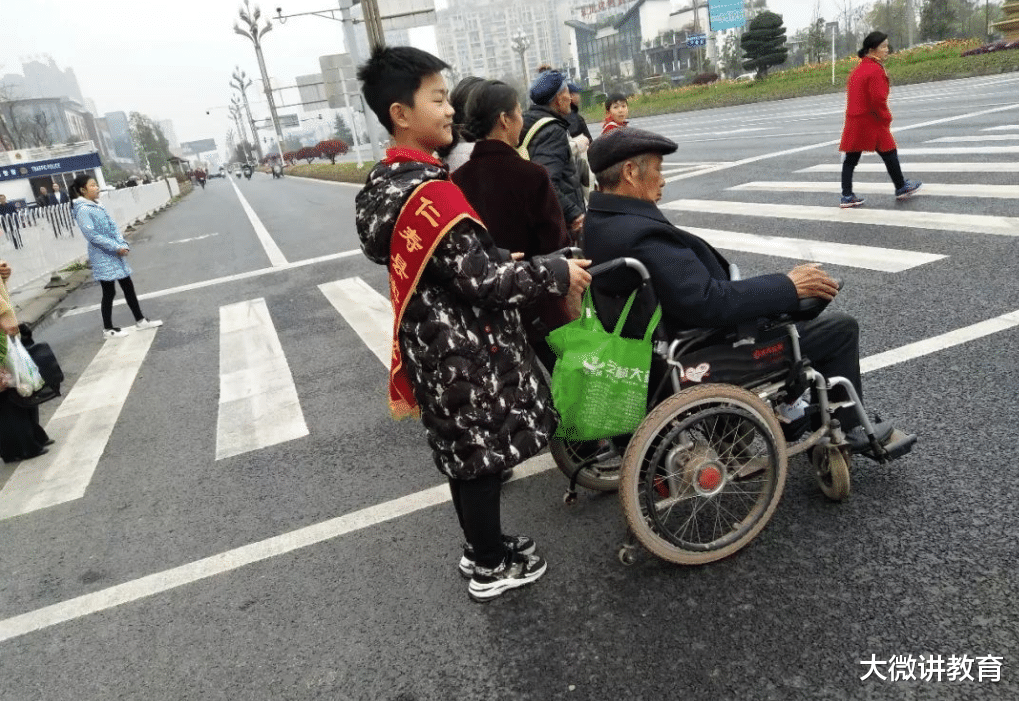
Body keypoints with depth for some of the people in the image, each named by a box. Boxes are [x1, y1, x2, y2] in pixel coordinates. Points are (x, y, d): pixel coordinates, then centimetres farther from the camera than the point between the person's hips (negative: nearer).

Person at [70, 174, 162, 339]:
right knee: (109, 292, 1)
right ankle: (108, 329, 14)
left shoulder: (98, 206, 11)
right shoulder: (82, 210, -15)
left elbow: (113, 227, 9)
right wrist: (117, 248, -19)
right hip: (103, 259, -8)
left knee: (128, 287, 12)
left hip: (116, 255, 8)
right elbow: (92, 235, -20)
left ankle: (140, 320, 22)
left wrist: (123, 245, -5)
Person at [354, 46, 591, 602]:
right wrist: (554, 274, -15)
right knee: (482, 459, 8)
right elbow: (481, 280, -26)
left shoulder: (387, 182, 7)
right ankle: (491, 569, 27)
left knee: (464, 453, 22)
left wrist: (501, 260, 17)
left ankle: (479, 547, 41)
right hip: (466, 352, -9)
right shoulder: (430, 192, -25)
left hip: (434, 346, 9)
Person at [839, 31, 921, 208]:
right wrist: (886, 117, -8)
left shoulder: (858, 69, 14)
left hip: (853, 122, 8)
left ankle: (847, 196, 4)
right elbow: (878, 99, -22)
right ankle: (901, 188, 20)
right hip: (871, 122, -8)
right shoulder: (876, 70, -15)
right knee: (889, 153, 7)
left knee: (851, 159, 5)